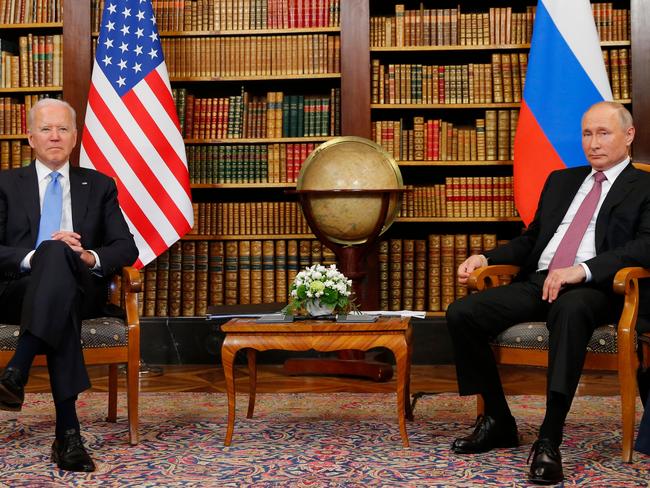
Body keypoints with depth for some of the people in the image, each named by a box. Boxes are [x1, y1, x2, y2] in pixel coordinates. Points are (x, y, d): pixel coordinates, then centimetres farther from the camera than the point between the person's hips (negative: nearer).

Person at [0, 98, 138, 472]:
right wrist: (34, 257, -18)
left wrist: (91, 257, -13)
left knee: (58, 254, -36)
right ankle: (68, 430, -49)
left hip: (80, 290, 1)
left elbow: (127, 248, 9)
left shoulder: (99, 186, 18)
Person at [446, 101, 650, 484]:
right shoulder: (561, 180, 27)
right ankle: (498, 421, -3)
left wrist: (582, 270, -23)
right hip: (537, 281, 6)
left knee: (570, 309, -42)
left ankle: (550, 441, -38)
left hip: (592, 289, -6)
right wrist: (485, 258, 10)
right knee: (461, 314, -16)